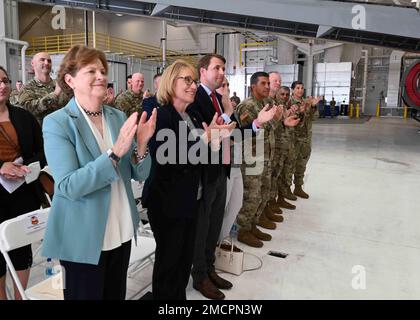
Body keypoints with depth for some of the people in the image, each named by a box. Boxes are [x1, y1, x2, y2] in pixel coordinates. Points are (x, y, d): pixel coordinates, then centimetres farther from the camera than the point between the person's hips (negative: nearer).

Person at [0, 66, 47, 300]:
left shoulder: (24, 117, 5)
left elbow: (43, 151, 6)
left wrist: (26, 167, -13)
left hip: (24, 192, 2)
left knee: (22, 244, 11)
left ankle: (21, 295, 28)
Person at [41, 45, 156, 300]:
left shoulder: (119, 117, 2)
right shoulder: (57, 123, -12)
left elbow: (140, 174, 1)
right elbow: (69, 186, -22)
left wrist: (140, 145, -19)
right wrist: (116, 152, -30)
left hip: (122, 232, 5)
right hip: (83, 238, -5)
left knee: (116, 294, 22)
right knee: (86, 295, 15)